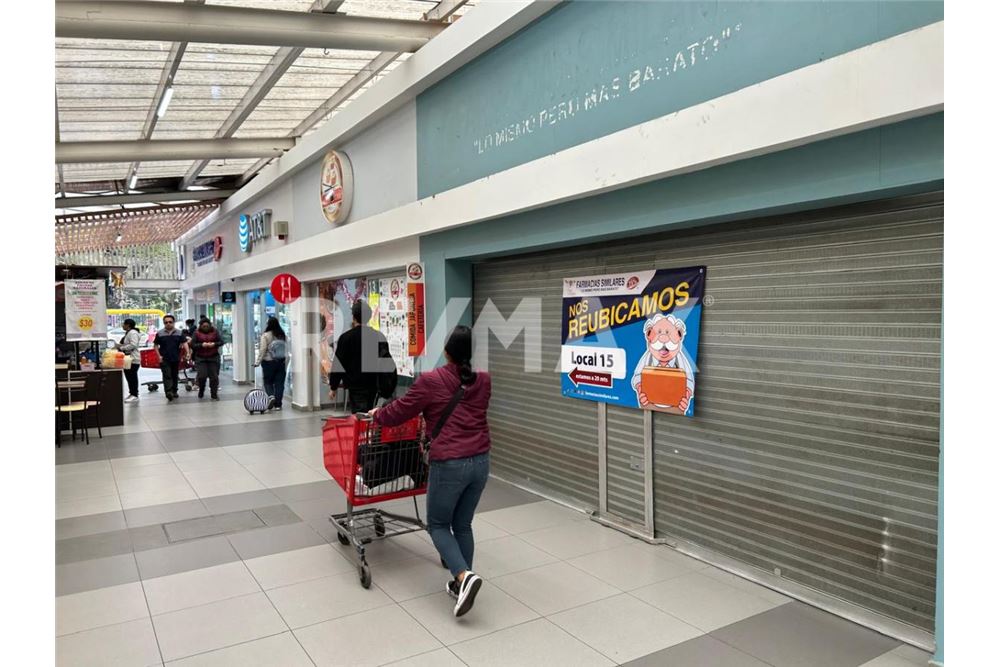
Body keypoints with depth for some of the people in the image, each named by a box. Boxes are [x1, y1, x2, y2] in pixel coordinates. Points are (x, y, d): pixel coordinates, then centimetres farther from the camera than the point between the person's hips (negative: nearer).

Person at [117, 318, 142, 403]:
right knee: (129, 377, 11)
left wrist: (121, 347, -20)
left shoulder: (133, 333, -13)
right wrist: (119, 345, 9)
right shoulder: (128, 333, 19)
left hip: (132, 359, -10)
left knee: (132, 377, -9)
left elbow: (133, 345, -24)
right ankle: (132, 393, 17)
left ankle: (134, 395, -7)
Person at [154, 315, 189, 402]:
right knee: (167, 375, -12)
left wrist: (187, 353, -21)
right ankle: (168, 392, -23)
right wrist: (159, 356, -4)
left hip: (176, 359, 2)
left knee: (174, 376, 12)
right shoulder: (160, 333, 1)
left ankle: (174, 391, 25)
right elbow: (155, 345, 7)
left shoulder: (179, 333, 2)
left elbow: (184, 343, -5)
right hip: (164, 359, -2)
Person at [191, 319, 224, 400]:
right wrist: (202, 345, -17)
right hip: (200, 358, -1)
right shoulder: (197, 333, 2)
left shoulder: (215, 331, 4)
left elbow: (221, 342, 3)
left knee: (214, 376, 0)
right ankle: (201, 390, 20)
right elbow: (192, 344, -3)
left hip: (214, 357, 1)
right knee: (202, 376, -9)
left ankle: (214, 395, 10)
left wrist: (214, 344, -15)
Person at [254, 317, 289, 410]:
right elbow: (286, 349, 3)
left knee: (268, 382, 11)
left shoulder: (265, 335, -9)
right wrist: (285, 360, 10)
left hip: (268, 362, -3)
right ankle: (277, 404, 8)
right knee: (279, 383, 6)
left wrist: (257, 362, -4)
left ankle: (271, 396, -11)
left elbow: (262, 350, -10)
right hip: (281, 362, 3)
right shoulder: (283, 335, 3)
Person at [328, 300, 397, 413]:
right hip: (373, 385, 5)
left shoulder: (346, 337, -9)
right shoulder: (379, 336, 6)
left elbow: (338, 364, -7)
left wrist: (333, 387, 2)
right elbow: (386, 362, 11)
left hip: (356, 386, -5)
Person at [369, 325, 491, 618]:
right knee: (463, 524, 19)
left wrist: (376, 415, 23)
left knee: (438, 525, 13)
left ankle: (465, 576, -6)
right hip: (480, 461, 5)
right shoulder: (483, 380, 6)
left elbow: (399, 412, 2)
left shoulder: (430, 381, -9)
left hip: (449, 464, -5)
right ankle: (462, 584, 24)